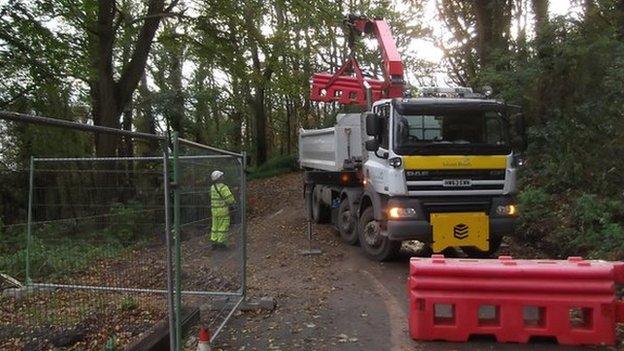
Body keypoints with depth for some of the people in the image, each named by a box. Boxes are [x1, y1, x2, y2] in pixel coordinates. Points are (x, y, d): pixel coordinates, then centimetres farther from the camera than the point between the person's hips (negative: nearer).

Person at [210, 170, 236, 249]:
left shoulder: (212, 187, 7)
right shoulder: (223, 187, -19)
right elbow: (230, 199, -22)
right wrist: (233, 201, 2)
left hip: (214, 210, 7)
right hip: (223, 210, -7)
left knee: (215, 227, 13)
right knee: (223, 227, 2)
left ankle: (214, 243, 14)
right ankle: (221, 243, 5)